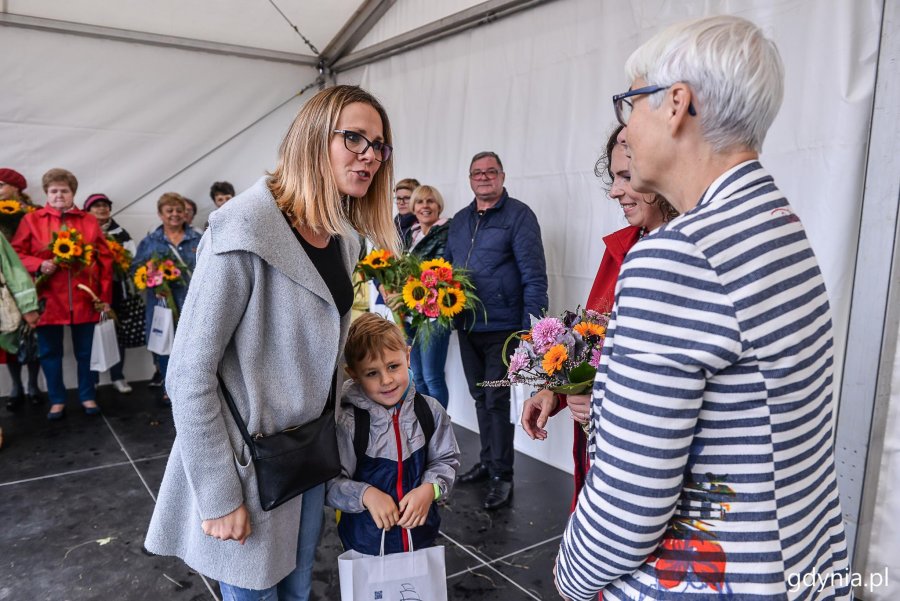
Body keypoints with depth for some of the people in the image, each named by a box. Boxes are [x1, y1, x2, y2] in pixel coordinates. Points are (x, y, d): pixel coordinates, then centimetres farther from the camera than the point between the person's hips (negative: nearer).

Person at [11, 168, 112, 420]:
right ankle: (57, 400, 22)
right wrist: (39, 265, -16)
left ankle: (87, 397, 24)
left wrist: (105, 296, 0)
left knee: (86, 352, 9)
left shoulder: (90, 221, 7)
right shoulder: (31, 220, 5)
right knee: (50, 352, 8)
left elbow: (105, 260, 5)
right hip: (49, 300, 0)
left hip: (84, 299, 0)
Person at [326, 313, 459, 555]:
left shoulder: (430, 410, -8)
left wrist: (429, 489, -17)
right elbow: (330, 483, -16)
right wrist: (366, 494, -30)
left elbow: (446, 460, 0)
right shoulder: (347, 422, -18)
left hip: (420, 532, 3)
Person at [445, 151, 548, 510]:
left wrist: (531, 329, -18)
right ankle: (487, 461, 32)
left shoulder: (519, 215, -8)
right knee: (480, 397, 17)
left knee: (497, 400, -1)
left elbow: (534, 276, -13)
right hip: (466, 326, 7)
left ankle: (502, 476, 12)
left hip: (502, 328, -6)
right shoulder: (459, 220, 13)